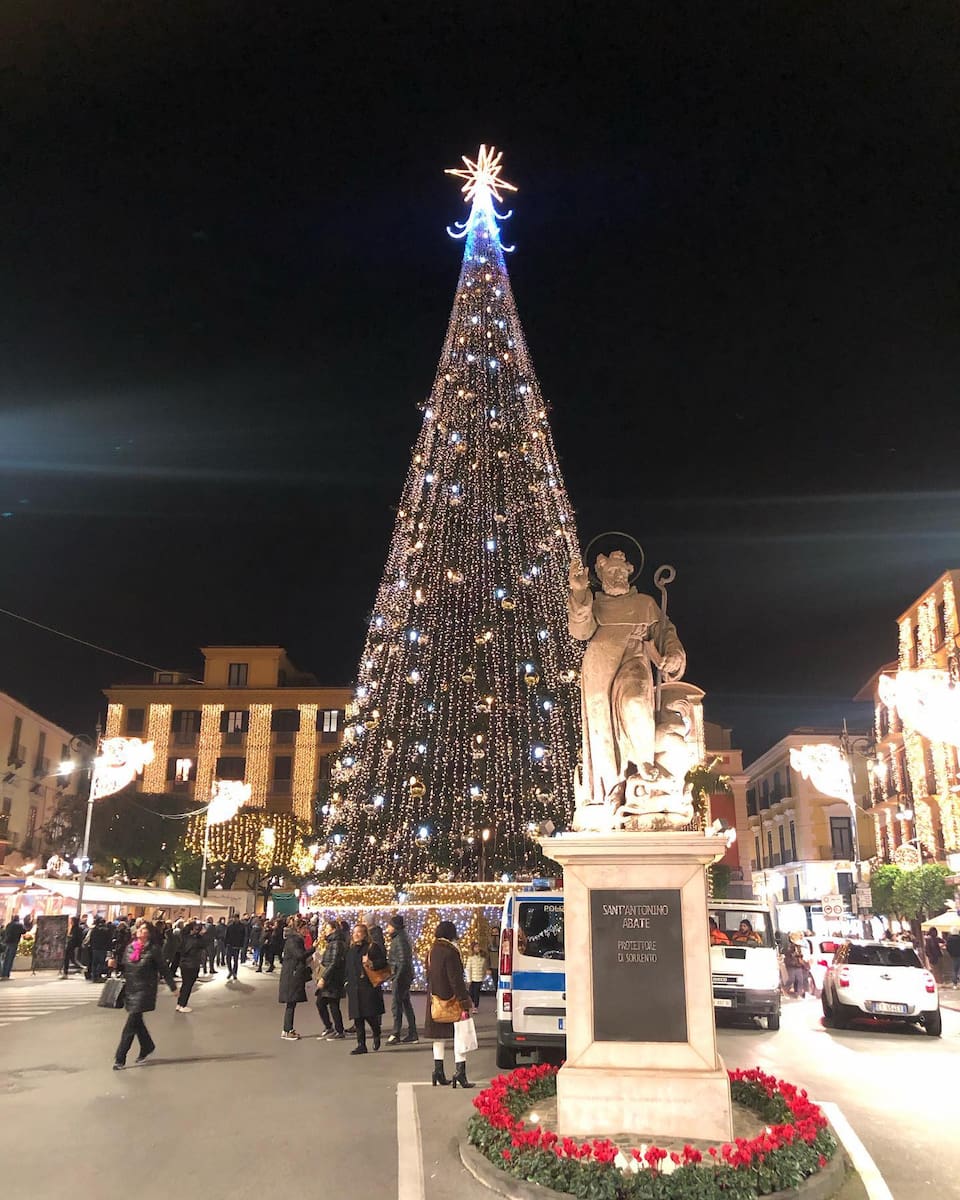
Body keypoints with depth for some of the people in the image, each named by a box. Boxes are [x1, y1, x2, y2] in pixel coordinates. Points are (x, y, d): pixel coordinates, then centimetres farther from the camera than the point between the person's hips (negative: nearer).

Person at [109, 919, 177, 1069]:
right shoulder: (130, 947, 5)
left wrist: (173, 987, -4)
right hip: (130, 989, 6)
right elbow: (125, 967, 15)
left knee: (131, 1024, -7)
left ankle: (120, 1059, 1)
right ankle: (147, 1047, 37)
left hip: (144, 991, -6)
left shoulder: (153, 949, -10)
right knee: (137, 1022, 15)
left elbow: (163, 969, -6)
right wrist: (115, 964, -6)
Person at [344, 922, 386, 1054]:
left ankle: (376, 1035, 22)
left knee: (370, 1015, -7)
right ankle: (361, 1045, 9)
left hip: (368, 987, -6)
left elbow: (383, 962, -8)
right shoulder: (351, 950, 17)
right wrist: (348, 982, 15)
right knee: (358, 1017, 3)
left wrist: (371, 963, -22)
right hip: (354, 988, 6)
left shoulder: (373, 947, -2)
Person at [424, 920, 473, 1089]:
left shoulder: (433, 950, 7)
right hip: (450, 1000, -8)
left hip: (435, 1000, 8)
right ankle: (459, 1071, -5)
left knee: (439, 1036, 16)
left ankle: (439, 1071, 20)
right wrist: (464, 1003, -18)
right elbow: (456, 980, -20)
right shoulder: (450, 951, -18)